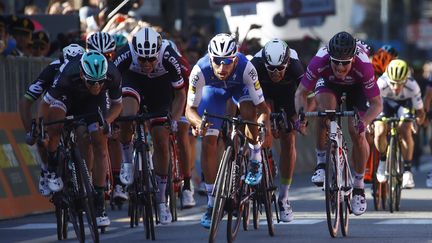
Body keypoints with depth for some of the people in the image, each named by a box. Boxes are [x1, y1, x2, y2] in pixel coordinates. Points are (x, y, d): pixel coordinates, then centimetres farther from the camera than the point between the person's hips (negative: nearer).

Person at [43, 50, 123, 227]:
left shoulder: (113, 76, -34)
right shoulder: (68, 77, -41)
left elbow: (117, 104, -14)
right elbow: (44, 105, -28)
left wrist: (106, 121, -30)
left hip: (93, 101, 2)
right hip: (68, 96, -2)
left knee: (99, 143, -12)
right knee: (54, 122, -33)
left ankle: (99, 203, -7)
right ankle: (52, 169, -9)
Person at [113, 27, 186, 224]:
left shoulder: (169, 57, -34)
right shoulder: (125, 56, -34)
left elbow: (180, 94, -20)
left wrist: (173, 120, -32)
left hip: (161, 85, 0)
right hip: (133, 80, 0)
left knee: (161, 142, -5)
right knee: (127, 117, -33)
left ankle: (161, 199, 8)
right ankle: (127, 160, -6)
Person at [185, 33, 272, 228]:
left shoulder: (245, 67, -41)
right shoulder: (200, 70, -39)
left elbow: (262, 106, -38)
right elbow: (190, 108, -31)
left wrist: (264, 127, -58)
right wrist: (198, 122, -53)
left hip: (240, 86, -1)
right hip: (214, 89, 1)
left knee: (248, 108, -35)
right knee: (208, 142, -10)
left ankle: (255, 160, -10)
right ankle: (212, 203, 2)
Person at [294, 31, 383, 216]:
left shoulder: (363, 66, -41)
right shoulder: (319, 61, -39)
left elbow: (377, 104, -34)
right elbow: (301, 93, -27)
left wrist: (364, 122, -53)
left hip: (356, 87, 0)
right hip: (329, 83, 1)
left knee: (357, 133, -13)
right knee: (325, 110, -32)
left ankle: (359, 186, 5)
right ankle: (321, 162, -13)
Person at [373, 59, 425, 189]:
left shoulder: (412, 86, -36)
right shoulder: (381, 84, -38)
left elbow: (420, 112, -27)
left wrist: (417, 121, -41)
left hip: (404, 103, 0)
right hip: (385, 102, 0)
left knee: (405, 131, -26)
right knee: (380, 132, -23)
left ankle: (407, 170, -12)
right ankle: (383, 160, 7)